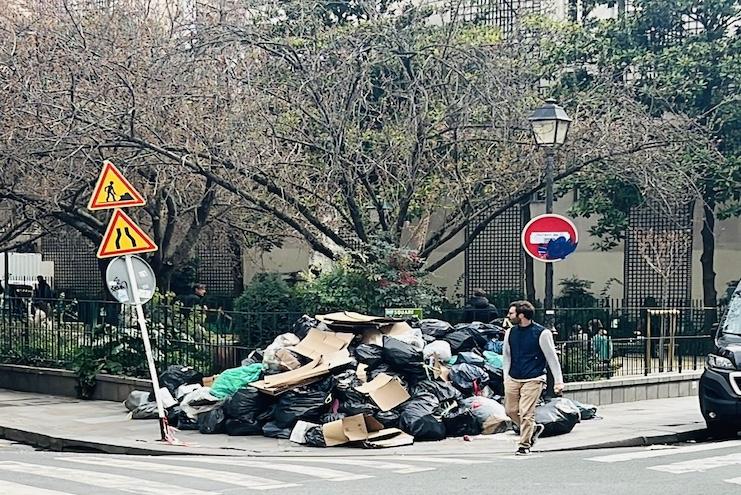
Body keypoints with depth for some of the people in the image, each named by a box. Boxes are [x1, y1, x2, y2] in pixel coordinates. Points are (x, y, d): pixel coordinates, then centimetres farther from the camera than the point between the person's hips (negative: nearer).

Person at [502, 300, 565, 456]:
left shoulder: (542, 333, -10)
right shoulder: (510, 332, 6)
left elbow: (552, 358, -5)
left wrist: (558, 381, -5)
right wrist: (506, 377, 14)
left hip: (533, 380, -6)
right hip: (513, 379, 6)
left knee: (526, 413, -10)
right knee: (510, 410, 7)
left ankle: (524, 445, 3)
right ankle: (533, 428, 30)